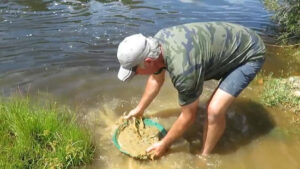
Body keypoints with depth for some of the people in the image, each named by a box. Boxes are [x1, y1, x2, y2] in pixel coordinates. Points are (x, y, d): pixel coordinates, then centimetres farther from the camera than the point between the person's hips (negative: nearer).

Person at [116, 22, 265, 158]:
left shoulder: (183, 69, -37)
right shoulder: (156, 42, -12)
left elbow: (188, 116, -20)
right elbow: (156, 79, 8)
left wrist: (164, 144, -6)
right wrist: (140, 109, 18)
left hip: (250, 53, -8)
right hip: (231, 39, 9)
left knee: (214, 110, -18)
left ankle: (204, 156, 6)